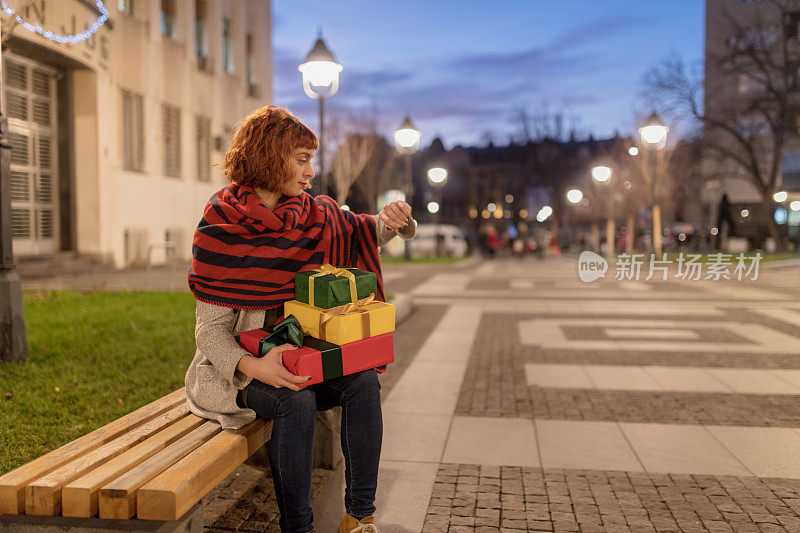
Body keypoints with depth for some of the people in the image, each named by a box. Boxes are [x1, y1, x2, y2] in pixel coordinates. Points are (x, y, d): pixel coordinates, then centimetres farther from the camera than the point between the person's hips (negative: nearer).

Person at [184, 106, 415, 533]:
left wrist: (394, 220, -9)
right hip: (240, 364, -4)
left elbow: (365, 232, 16)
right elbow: (210, 329, -14)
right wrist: (254, 366, -33)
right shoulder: (220, 231, -12)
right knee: (296, 402, -31)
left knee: (364, 383, -20)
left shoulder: (313, 217, 2)